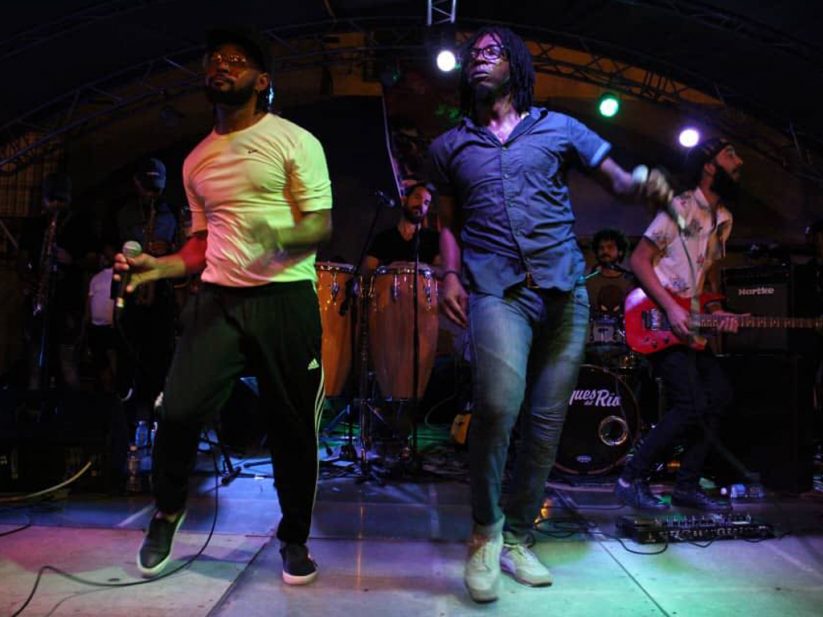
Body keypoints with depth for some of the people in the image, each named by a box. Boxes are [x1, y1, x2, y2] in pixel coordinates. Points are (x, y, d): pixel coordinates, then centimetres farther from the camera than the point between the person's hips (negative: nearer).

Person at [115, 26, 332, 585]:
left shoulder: (294, 140, 0)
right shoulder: (197, 160, 18)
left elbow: (322, 226, -6)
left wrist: (278, 235, -27)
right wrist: (158, 266, 4)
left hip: (285, 299, -4)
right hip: (218, 299, 4)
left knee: (293, 425, 2)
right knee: (178, 410, -7)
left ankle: (295, 538, 23)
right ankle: (168, 513, 23)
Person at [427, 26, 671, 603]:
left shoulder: (558, 127, 13)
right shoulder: (449, 146, 16)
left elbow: (617, 178, 11)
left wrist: (646, 183, -13)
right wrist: (450, 274, -1)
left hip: (566, 288, 2)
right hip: (496, 288, -1)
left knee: (546, 420, 4)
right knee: (498, 406, -23)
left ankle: (516, 537, 21)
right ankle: (485, 527, 1)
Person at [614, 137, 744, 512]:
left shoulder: (724, 219, 16)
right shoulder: (680, 208, -10)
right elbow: (639, 260, -14)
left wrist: (715, 310, 5)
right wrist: (671, 309, -21)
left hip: (690, 322, 9)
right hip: (658, 321, -9)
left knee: (719, 395, 4)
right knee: (691, 406, -15)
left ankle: (687, 486, 14)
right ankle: (631, 480, -4)